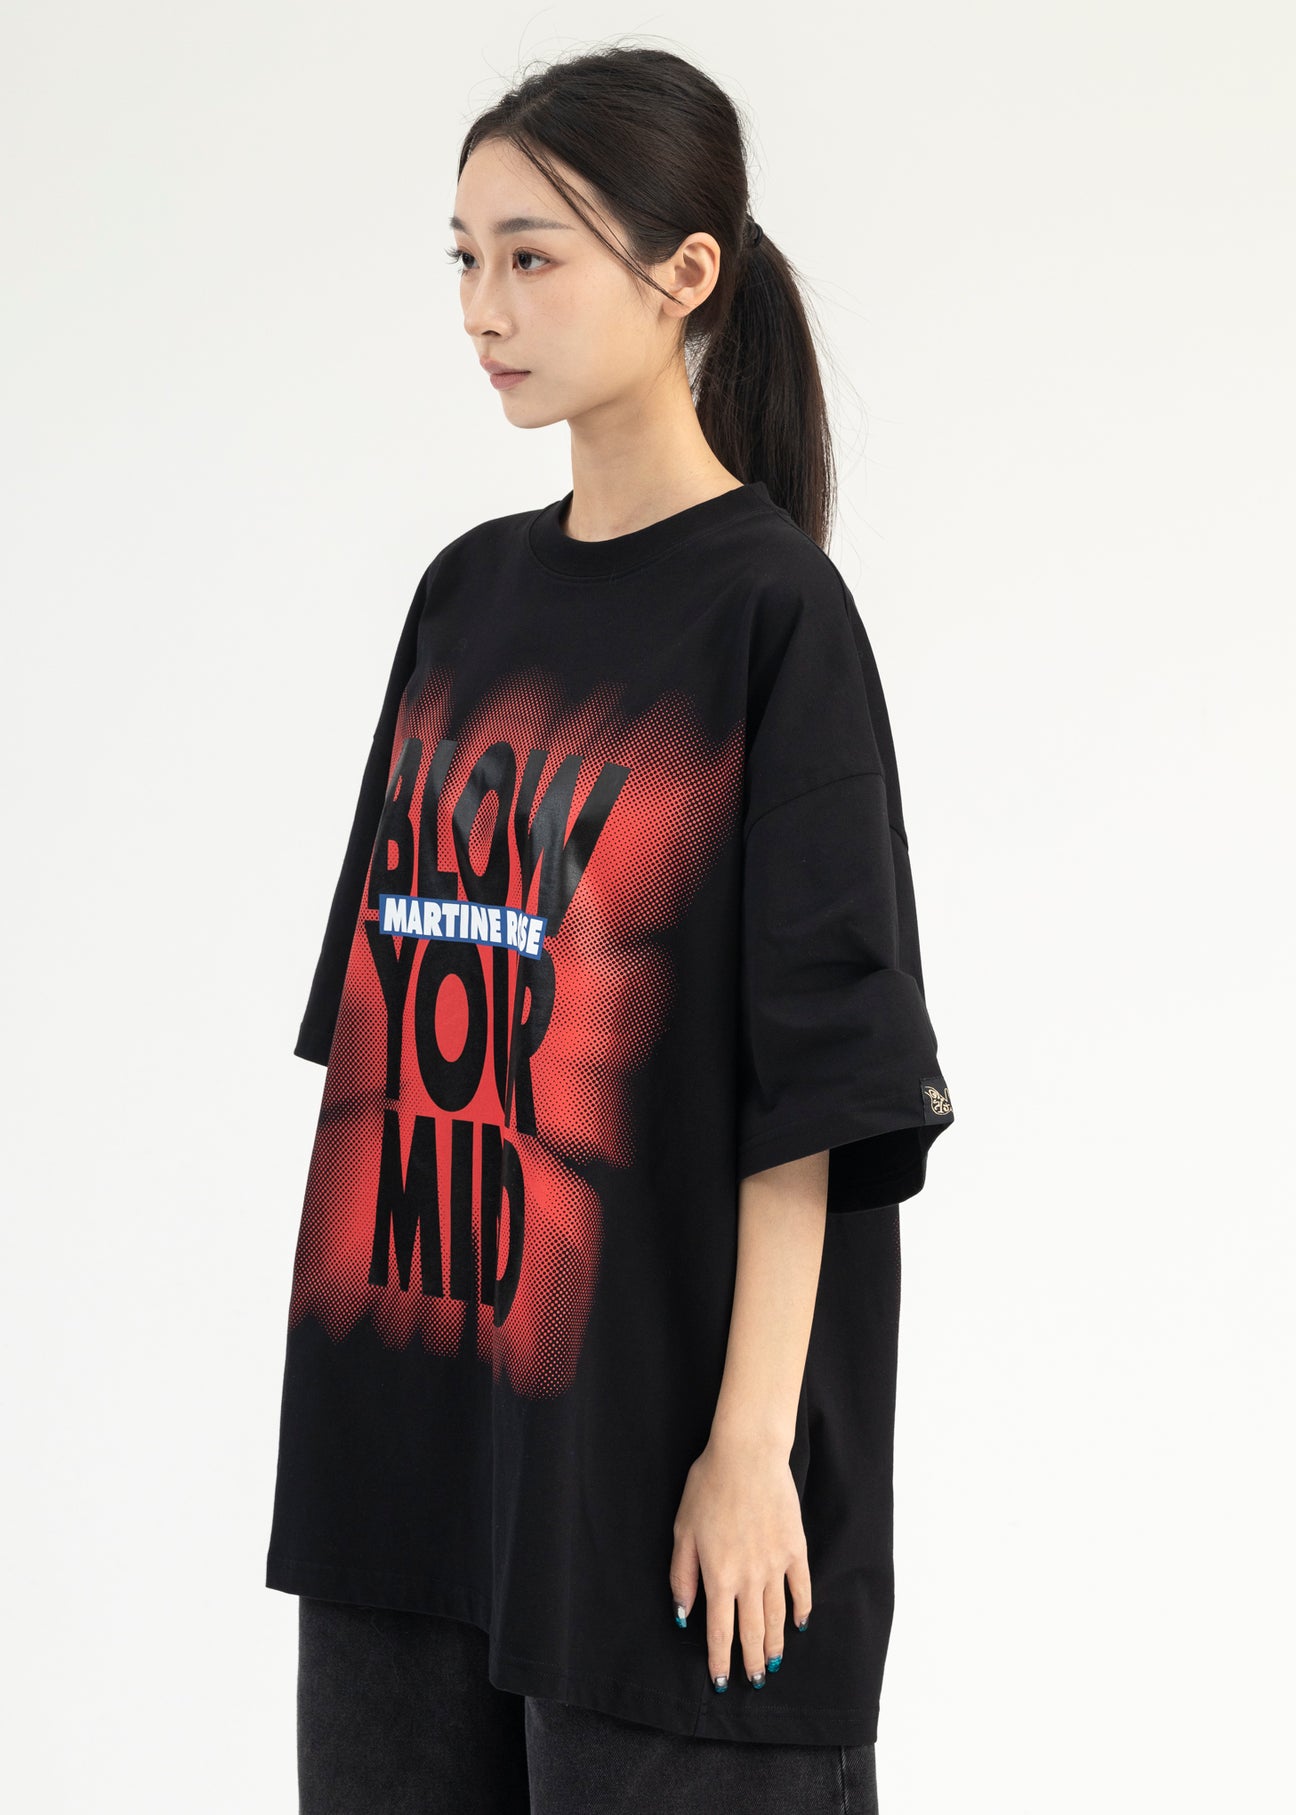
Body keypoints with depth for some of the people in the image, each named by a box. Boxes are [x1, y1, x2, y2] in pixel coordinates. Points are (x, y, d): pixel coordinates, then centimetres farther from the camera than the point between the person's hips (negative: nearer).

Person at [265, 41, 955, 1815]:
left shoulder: (773, 613, -8)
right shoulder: (467, 594, 10)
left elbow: (813, 1077, -12)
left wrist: (751, 1440, -16)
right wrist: (348, 1341, 10)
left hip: (638, 1440, -6)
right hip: (401, 1421, 6)